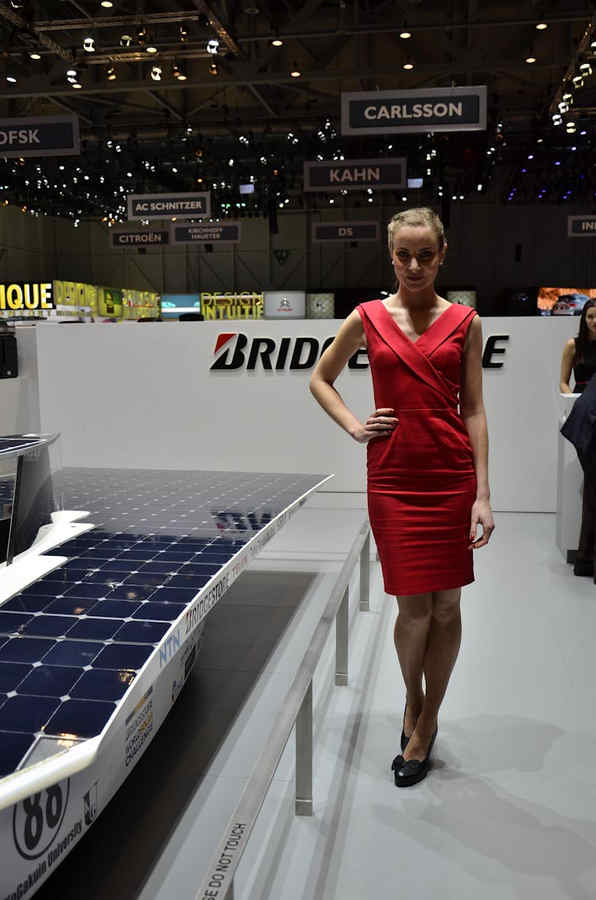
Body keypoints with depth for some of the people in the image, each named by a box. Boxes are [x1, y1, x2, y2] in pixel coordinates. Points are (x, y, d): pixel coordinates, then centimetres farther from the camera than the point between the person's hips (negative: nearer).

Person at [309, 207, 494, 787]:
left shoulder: (464, 322, 4)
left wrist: (482, 494, -3)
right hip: (393, 477, 0)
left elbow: (474, 410, 3)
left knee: (447, 607, 7)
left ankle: (425, 722, 27)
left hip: (453, 475, 1)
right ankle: (412, 701, 32)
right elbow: (320, 379, 17)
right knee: (414, 608, 3)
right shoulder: (367, 318, 4)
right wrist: (354, 427, 1)